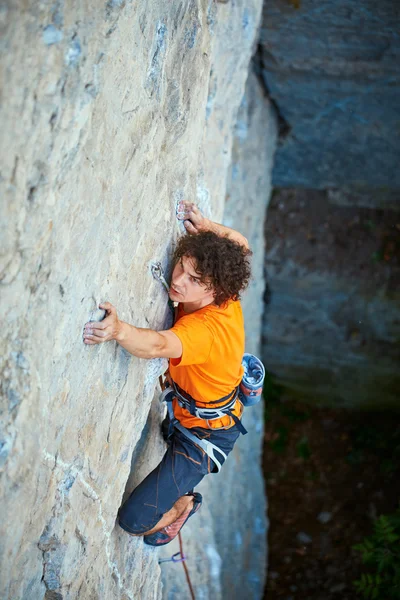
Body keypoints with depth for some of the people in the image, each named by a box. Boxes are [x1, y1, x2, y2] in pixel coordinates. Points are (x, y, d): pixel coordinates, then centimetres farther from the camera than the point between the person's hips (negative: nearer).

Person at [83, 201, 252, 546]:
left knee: (133, 519, -7)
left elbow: (159, 345, -59)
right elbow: (241, 245, 3)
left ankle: (181, 505, 23)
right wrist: (206, 227, -13)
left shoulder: (206, 328, -39)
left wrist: (119, 331, -78)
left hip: (205, 435, -9)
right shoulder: (226, 299, -14)